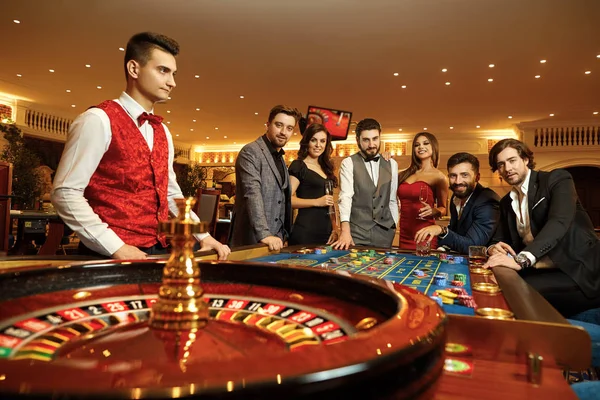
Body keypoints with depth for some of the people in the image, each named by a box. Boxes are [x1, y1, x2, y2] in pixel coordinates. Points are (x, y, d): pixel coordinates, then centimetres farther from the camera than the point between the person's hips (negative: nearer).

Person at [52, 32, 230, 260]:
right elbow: (66, 192, -14)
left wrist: (202, 235, 8)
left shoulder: (163, 133, 11)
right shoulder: (99, 120, -10)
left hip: (157, 251, 7)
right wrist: (115, 246, -20)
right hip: (109, 256, -7)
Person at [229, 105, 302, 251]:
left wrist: (283, 236, 12)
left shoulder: (279, 158, 16)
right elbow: (252, 194, -21)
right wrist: (264, 235, -29)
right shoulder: (250, 152, -9)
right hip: (251, 240, -7)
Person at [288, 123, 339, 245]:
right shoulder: (298, 166, -4)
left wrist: (335, 229, 13)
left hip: (326, 231, 7)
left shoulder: (326, 168, 16)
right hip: (305, 232, -7)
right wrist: (317, 202, -17)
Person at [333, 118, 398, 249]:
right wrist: (345, 231, -27)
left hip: (384, 232, 4)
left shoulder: (391, 164, 9)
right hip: (357, 232, -3)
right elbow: (345, 197, -16)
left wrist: (394, 225, 10)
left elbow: (392, 199, 15)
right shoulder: (348, 163, -4)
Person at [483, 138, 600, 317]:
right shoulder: (506, 202, 14)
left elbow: (560, 221, -24)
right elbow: (499, 239, 15)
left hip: (579, 270, -5)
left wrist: (521, 259, -38)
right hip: (541, 272, 6)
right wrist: (493, 248, -13)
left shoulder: (557, 179, -6)